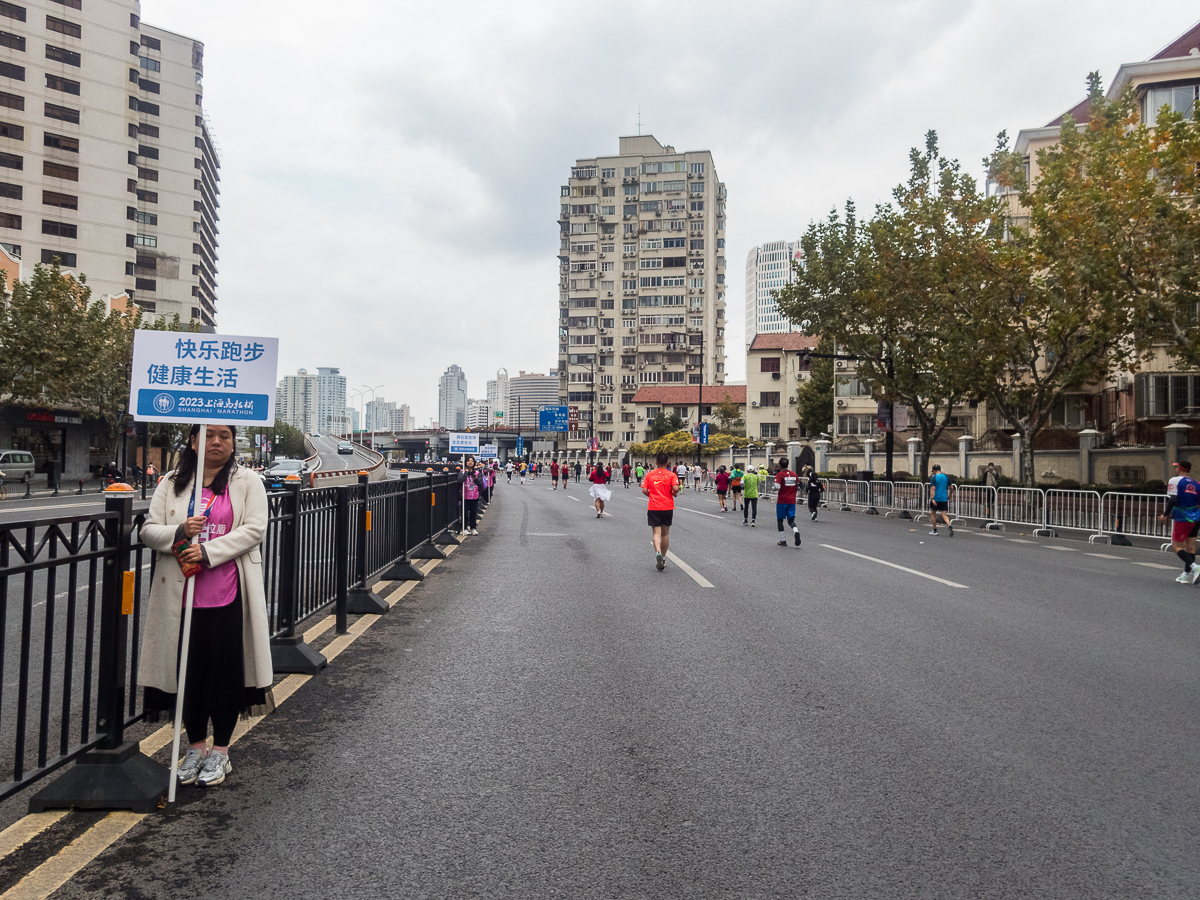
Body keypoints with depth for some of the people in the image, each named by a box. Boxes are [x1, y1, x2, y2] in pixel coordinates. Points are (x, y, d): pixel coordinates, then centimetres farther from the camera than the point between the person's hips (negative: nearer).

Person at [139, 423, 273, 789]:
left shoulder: (248, 483, 3)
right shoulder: (172, 484, 10)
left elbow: (253, 530, -7)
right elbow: (149, 531, 7)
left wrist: (208, 551, -17)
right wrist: (179, 532, -14)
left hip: (229, 594, -2)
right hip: (182, 595, 2)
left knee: (226, 670, 3)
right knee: (189, 671, 9)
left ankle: (220, 752, 20)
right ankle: (196, 748, 28)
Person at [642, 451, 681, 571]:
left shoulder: (650, 474, 1)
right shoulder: (671, 475, -4)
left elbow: (644, 490, -4)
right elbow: (675, 488, -18)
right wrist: (675, 494, 3)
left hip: (653, 507, 0)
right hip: (668, 507, 1)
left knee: (656, 533, -2)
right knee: (665, 533, 14)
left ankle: (658, 552, -28)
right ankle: (663, 558, 22)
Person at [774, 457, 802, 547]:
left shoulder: (779, 475, -9)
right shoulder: (794, 474, 7)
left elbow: (777, 487, -21)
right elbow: (798, 486, 16)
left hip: (781, 501, -4)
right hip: (792, 501, 4)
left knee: (780, 520, 10)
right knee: (791, 520, 8)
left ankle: (782, 540, 11)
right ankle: (796, 532, -23)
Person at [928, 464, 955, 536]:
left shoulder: (933, 478, -5)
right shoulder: (946, 477, 8)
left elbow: (933, 489, -15)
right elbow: (951, 488, 10)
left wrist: (932, 498, -21)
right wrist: (949, 496, 24)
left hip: (935, 498, -3)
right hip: (944, 499, 3)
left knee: (933, 513, 14)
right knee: (944, 514, 3)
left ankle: (935, 530, 16)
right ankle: (949, 525, -27)